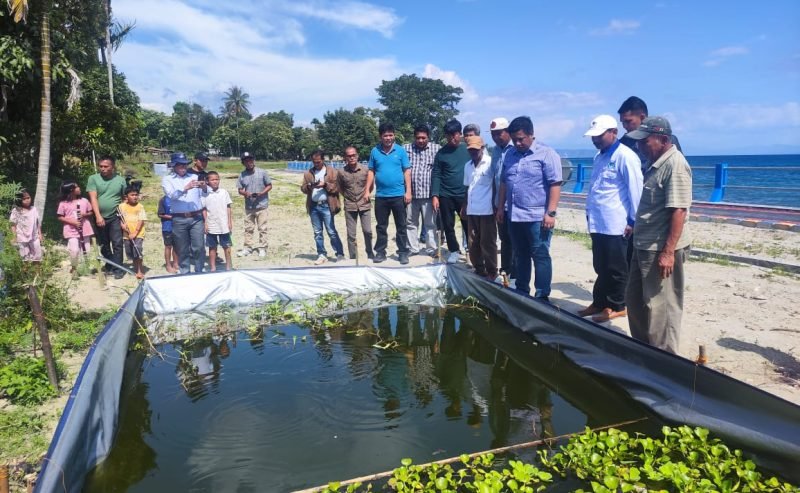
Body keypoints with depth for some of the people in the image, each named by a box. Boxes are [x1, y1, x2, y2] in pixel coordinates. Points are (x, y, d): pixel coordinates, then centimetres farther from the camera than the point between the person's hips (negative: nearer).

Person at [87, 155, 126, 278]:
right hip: (99, 218, 1)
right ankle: (109, 266, 26)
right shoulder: (93, 178, -1)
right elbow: (93, 198, -8)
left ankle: (118, 269, -1)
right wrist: (98, 216, -18)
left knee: (117, 244, -6)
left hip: (115, 217, -1)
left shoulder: (120, 180, 1)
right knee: (104, 245, 12)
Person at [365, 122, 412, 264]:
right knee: (381, 226, 10)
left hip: (398, 195, -2)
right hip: (381, 195, 2)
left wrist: (408, 191, -6)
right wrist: (367, 191, 2)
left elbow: (407, 172, 0)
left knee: (401, 226, 5)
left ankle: (403, 252, 13)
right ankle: (380, 252, 20)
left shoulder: (400, 150, -1)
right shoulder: (375, 151, 3)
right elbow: (371, 172, 8)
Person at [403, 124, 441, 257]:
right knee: (410, 222, 11)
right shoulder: (406, 149, 5)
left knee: (430, 223, 5)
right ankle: (412, 248, 23)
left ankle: (432, 248, 15)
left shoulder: (436, 149, 0)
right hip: (410, 192, 2)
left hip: (428, 193, -2)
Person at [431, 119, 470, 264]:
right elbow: (436, 175, -1)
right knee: (448, 225, 8)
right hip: (445, 195, 1)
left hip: (465, 194, 0)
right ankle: (454, 251, 22)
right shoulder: (441, 153, 0)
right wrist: (434, 195, -10)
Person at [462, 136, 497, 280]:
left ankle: (491, 272, 10)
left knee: (487, 243, 0)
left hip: (487, 210, -6)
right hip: (471, 210, 6)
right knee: (473, 243, 10)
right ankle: (479, 270, 22)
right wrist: (464, 207, 14)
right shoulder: (467, 165, 13)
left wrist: (495, 206, -10)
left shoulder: (490, 163, -6)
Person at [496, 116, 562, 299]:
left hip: (537, 217, -6)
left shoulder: (546, 154, -7)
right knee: (521, 256, 15)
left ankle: (542, 297, 5)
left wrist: (551, 212, -17)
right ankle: (521, 292, 26)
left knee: (541, 257, -1)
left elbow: (555, 185, -12)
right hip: (514, 216, 6)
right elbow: (504, 182, 19)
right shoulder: (510, 155, 13)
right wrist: (501, 207, 14)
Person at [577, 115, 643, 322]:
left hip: (615, 225, -8)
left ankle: (616, 306, 16)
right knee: (601, 267, 16)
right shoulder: (600, 156, 16)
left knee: (615, 268, 3)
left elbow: (636, 190, -13)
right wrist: (590, 213, 19)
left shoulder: (625, 156, -11)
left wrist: (633, 220, -13)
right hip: (598, 223, 8)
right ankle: (599, 303, 27)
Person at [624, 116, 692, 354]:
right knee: (634, 300, 19)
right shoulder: (656, 163, 12)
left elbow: (678, 211, -23)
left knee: (660, 307, -1)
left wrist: (668, 252, -26)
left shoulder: (675, 165, -17)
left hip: (661, 250, -10)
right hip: (644, 246, 10)